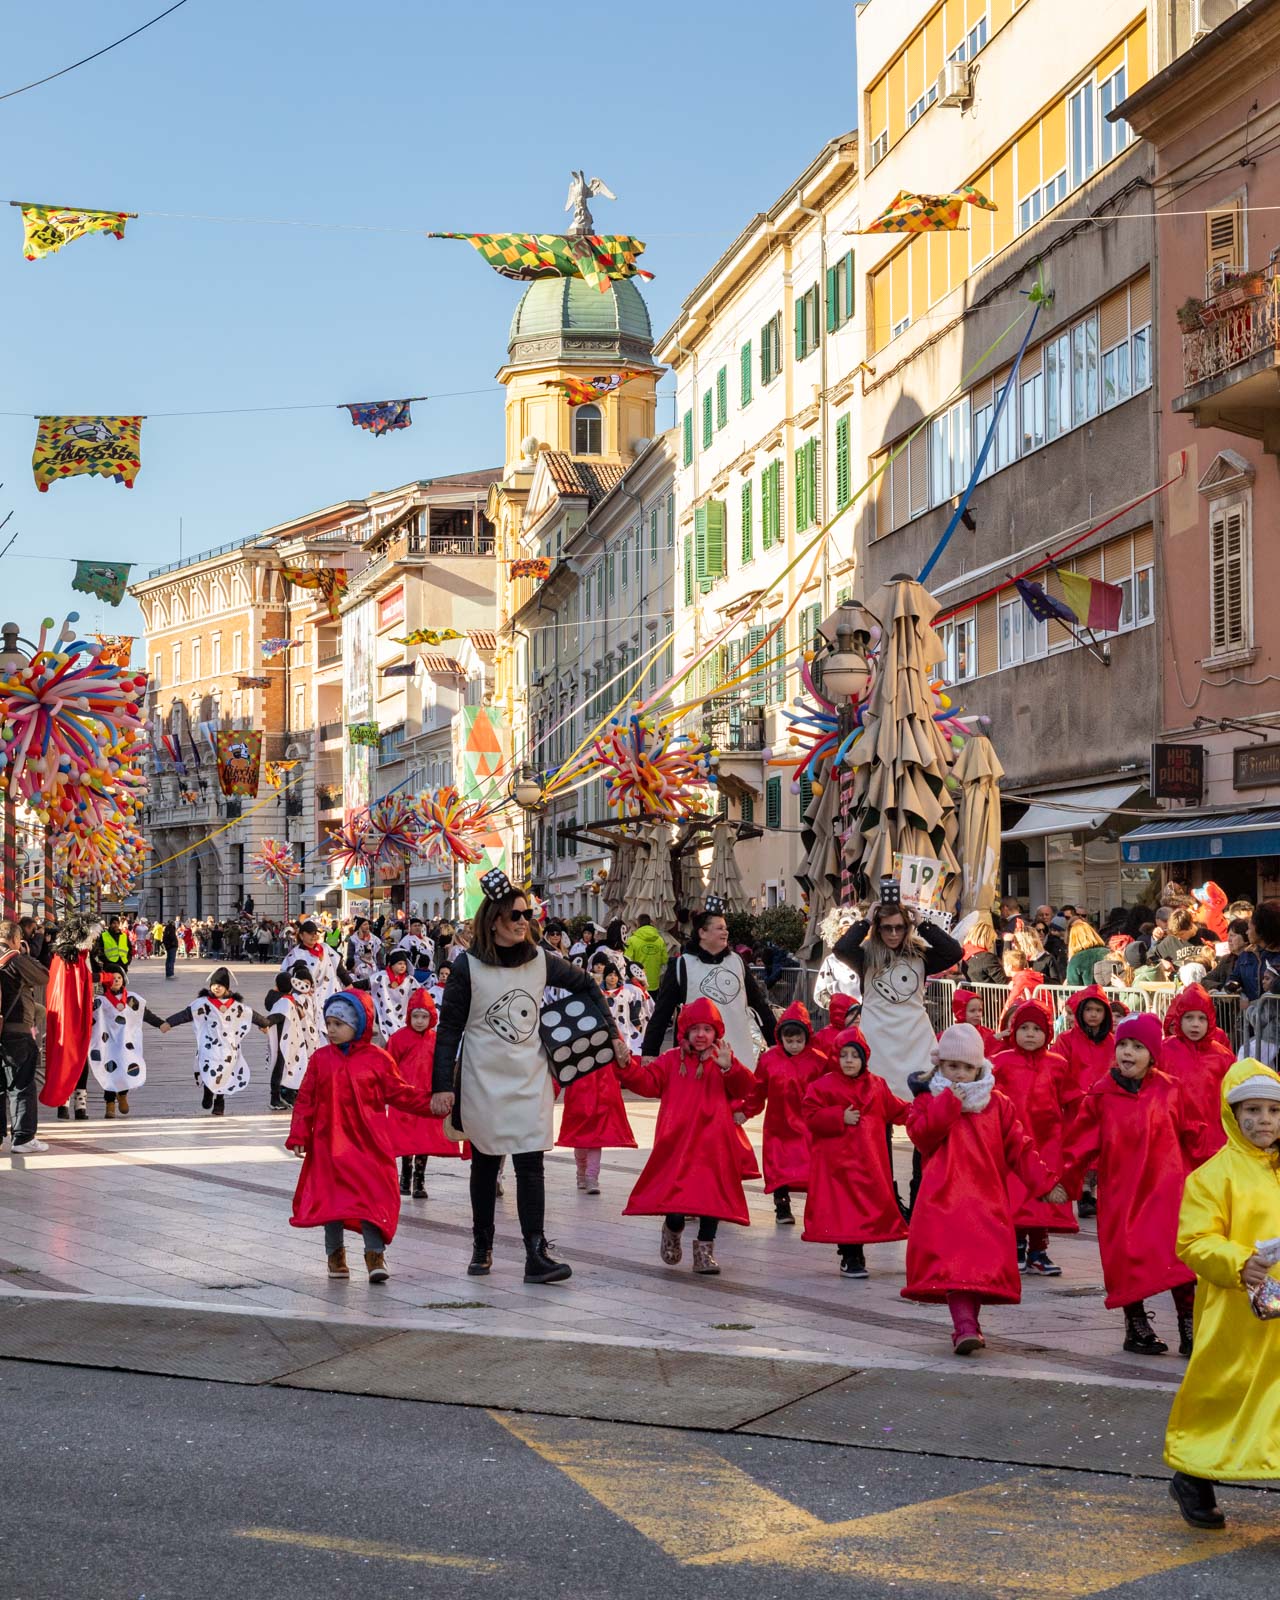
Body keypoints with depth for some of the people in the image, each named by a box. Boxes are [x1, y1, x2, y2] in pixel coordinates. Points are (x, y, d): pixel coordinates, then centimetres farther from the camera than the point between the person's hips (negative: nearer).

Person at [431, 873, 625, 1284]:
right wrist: (443, 1086, -10)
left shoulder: (540, 961, 1)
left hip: (530, 1080, 2)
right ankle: (482, 1246, 27)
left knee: (530, 1165, -8)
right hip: (483, 1080, -2)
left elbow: (585, 986, 18)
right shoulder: (468, 966, -7)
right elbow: (449, 1029, -5)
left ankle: (536, 1255, -12)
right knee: (485, 1164, 10)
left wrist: (611, 1035, 13)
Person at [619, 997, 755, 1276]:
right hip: (677, 1141, 0)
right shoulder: (672, 1060, 10)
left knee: (712, 1192, -1)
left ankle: (704, 1249, 13)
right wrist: (627, 1066, -14)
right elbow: (647, 1082, 3)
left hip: (713, 1141, 0)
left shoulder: (723, 1062, 6)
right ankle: (673, 1230, 31)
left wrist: (729, 1067, -26)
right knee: (675, 1191, -3)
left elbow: (745, 1088, -7)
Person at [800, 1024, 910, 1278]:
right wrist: (840, 1118, -15)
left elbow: (896, 1110, 20)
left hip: (868, 1159, 4)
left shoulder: (876, 1086, 11)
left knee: (868, 1205, 6)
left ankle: (857, 1254, 20)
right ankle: (849, 1258, 0)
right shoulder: (823, 1085, -4)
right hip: (837, 1158, -4)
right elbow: (810, 1114, -8)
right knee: (842, 1207, -7)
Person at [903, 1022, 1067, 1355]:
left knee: (984, 1262, -2)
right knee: (953, 1261, -17)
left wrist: (1045, 1184, 7)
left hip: (987, 1198, 3)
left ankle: (968, 1324, 13)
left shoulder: (997, 1104, 13)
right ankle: (965, 1327, -25)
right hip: (945, 1197, -3)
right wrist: (949, 1103, -12)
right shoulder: (928, 1102, 9)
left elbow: (1019, 1147, 13)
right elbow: (921, 1135, -10)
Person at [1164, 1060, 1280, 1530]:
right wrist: (1239, 1263, -26)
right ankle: (1193, 1477, 24)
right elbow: (1194, 1242, -12)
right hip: (1235, 1314, -5)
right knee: (1222, 1391, 5)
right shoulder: (1215, 1174, -7)